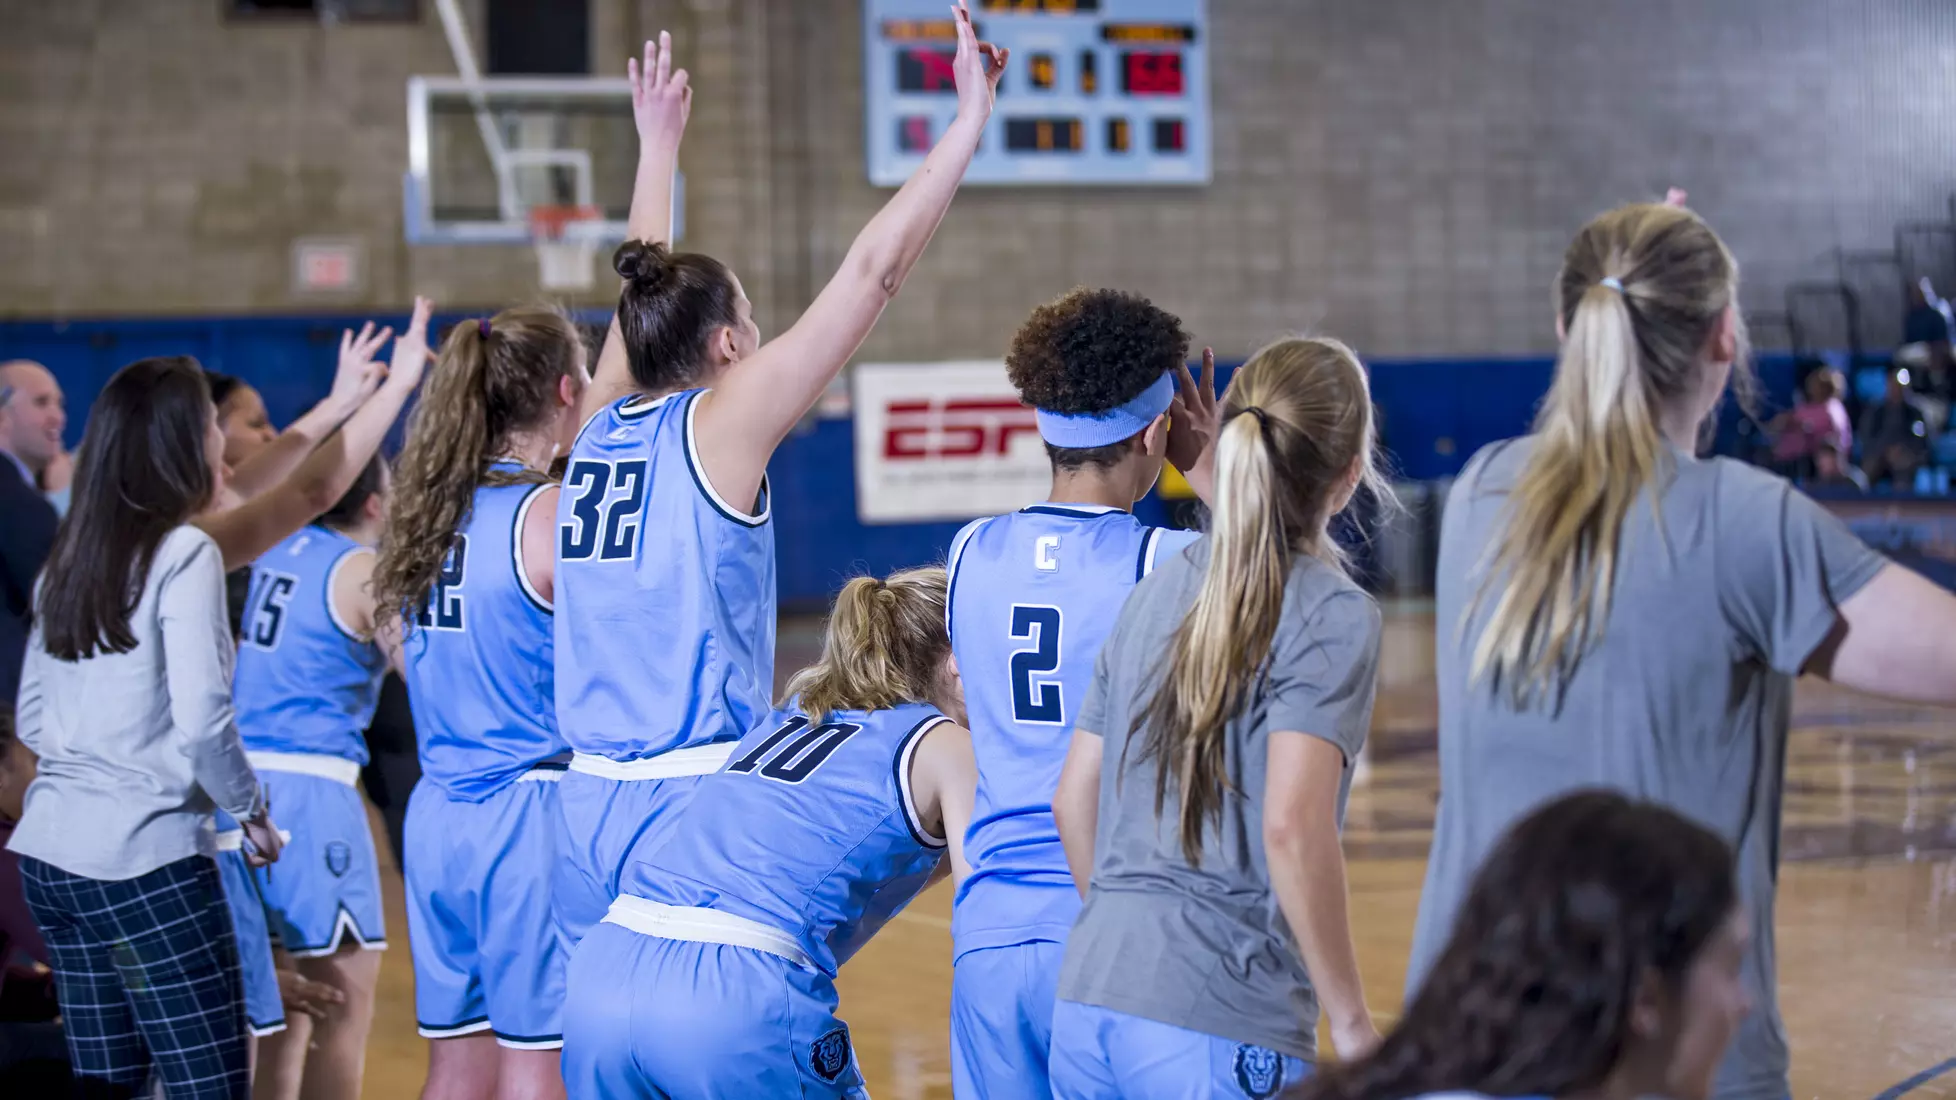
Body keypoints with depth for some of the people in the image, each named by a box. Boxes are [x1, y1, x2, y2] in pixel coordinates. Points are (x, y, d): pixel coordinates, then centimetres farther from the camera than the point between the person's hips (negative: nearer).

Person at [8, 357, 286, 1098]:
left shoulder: (68, 560, 13)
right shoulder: (184, 554, -9)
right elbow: (201, 721, -15)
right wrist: (251, 811, 0)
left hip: (49, 850, 8)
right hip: (145, 857, -8)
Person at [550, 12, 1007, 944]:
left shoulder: (603, 426, 9)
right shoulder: (718, 425, -7)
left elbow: (646, 292, 28)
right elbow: (871, 271, -8)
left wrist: (659, 146, 41)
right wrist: (969, 123, -4)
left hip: (585, 806, 8)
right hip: (695, 808, -7)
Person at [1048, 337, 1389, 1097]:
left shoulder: (1156, 592, 12)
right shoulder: (1330, 614, -7)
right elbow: (1292, 827, -18)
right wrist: (1352, 1023, -11)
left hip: (1087, 1010, 6)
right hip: (1217, 1029, -6)